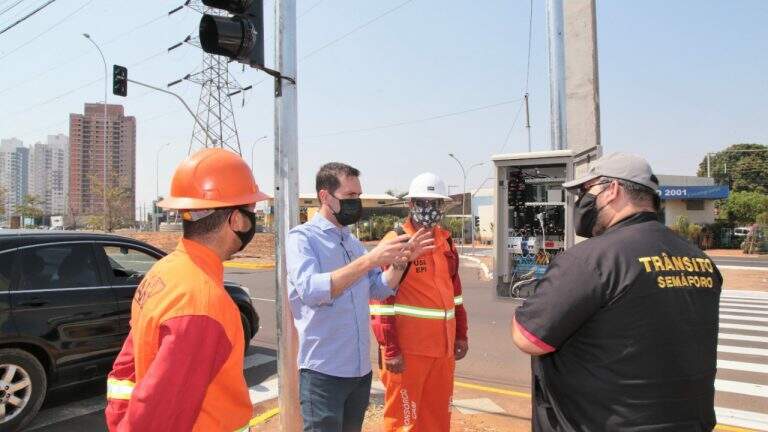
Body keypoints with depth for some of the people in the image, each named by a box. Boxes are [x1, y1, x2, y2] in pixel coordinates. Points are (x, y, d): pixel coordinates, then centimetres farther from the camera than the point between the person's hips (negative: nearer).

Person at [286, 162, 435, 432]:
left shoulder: (353, 242, 11)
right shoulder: (302, 237, -11)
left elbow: (379, 290, 11)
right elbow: (311, 290, -27)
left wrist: (401, 261, -6)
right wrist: (369, 260, -31)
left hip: (360, 368, 7)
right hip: (322, 371, -7)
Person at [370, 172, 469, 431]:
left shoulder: (446, 241, 10)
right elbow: (381, 299, -15)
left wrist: (461, 335, 16)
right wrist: (390, 350, -17)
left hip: (443, 347, 7)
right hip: (407, 350, -7)